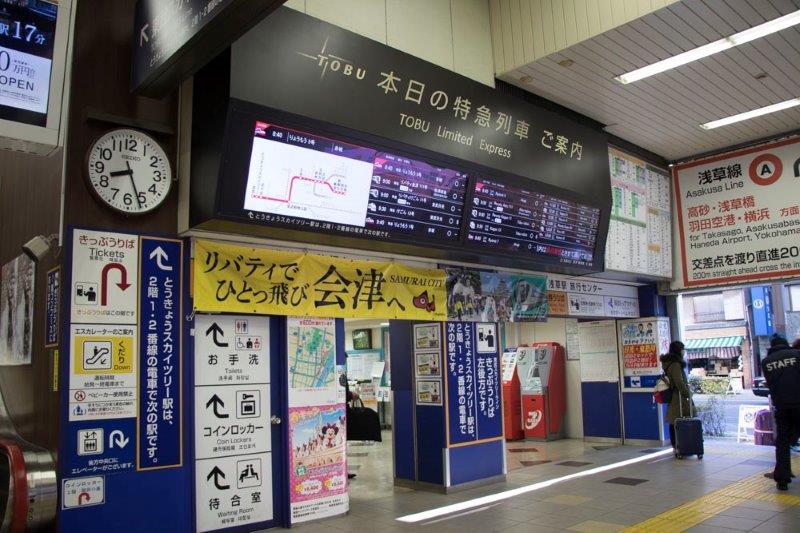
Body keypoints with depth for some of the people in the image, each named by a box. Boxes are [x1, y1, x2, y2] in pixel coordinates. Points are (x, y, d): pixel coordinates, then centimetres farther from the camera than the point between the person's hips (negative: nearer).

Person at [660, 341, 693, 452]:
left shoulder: (668, 363, 14)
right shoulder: (675, 364, -17)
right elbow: (679, 382, -21)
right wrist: (687, 394, -14)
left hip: (671, 397, 10)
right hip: (678, 397, -10)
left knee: (673, 422, 11)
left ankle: (675, 446, 18)